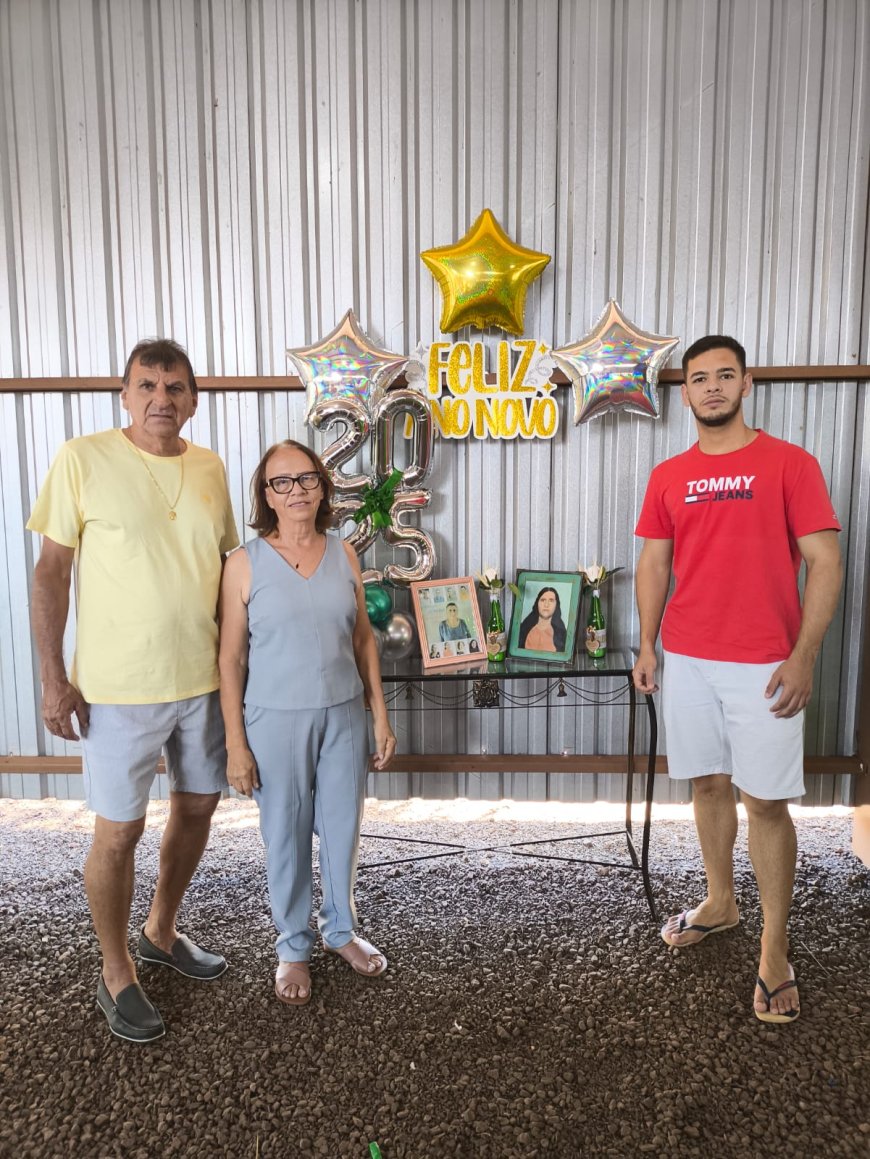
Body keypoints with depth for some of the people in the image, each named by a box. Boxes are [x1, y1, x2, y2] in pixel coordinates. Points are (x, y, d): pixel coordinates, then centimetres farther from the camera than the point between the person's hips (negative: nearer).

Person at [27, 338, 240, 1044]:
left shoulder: (210, 468, 4)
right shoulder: (83, 459, -9)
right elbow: (51, 572, -7)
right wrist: (54, 677, -10)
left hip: (204, 678, 5)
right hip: (118, 688, -5)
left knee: (198, 806, 17)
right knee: (121, 829, 5)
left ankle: (162, 932, 41)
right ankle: (116, 975, 29)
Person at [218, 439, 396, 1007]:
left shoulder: (344, 555, 1)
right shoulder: (245, 564, -8)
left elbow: (364, 639, 7)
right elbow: (231, 658, -6)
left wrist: (381, 717, 6)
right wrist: (236, 743, -8)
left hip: (343, 715, 3)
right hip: (276, 720, -3)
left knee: (343, 827, 14)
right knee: (286, 836, 10)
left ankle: (341, 928, 38)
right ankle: (294, 946, 33)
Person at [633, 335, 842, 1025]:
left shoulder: (789, 464, -3)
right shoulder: (668, 477, 8)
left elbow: (825, 564, -6)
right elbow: (654, 564, 11)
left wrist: (804, 656, -13)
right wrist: (647, 646, 4)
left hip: (765, 667, -3)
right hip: (688, 661, 4)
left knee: (766, 802, 1)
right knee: (709, 785, 15)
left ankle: (774, 952, 15)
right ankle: (720, 902, 35)